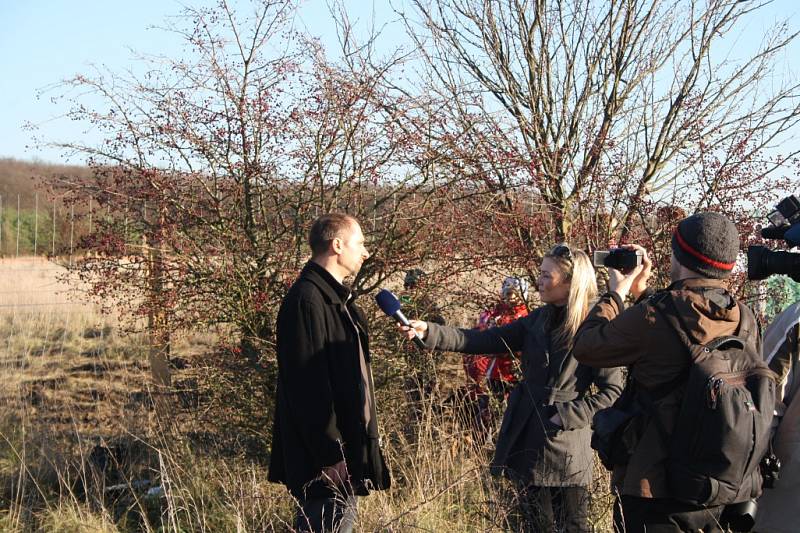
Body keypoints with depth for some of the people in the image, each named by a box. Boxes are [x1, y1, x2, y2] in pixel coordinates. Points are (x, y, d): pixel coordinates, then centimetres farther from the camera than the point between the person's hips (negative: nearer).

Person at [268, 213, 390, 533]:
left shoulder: (335, 297, 16)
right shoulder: (307, 300, -17)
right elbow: (310, 385, -22)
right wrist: (332, 455, -23)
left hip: (344, 443, 11)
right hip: (327, 458, -11)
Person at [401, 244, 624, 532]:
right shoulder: (538, 321, 7)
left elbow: (612, 390, -11)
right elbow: (483, 341, 3)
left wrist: (568, 416, -16)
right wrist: (430, 332, -7)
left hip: (567, 453, -6)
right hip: (527, 443, 6)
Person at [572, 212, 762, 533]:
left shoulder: (654, 317, -20)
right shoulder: (746, 321, 0)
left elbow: (585, 346, -4)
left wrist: (616, 293, 10)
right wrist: (641, 292, 23)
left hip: (655, 491, -6)